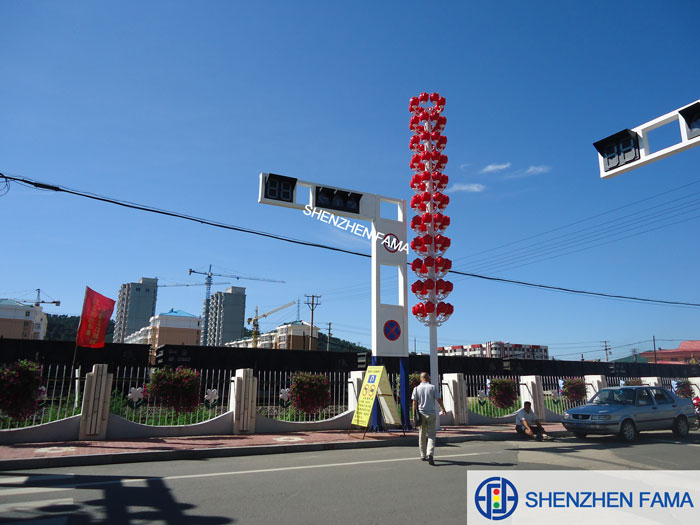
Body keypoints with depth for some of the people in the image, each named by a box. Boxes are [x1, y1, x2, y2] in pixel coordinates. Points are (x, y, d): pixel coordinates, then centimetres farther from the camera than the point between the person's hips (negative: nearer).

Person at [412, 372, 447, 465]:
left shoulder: (416, 388, 1)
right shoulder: (433, 387, -1)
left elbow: (414, 403, -3)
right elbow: (439, 399, -1)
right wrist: (443, 409, 14)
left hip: (421, 414, 1)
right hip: (431, 413, -1)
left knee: (422, 435, 13)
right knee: (431, 435, -1)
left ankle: (423, 455, 21)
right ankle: (430, 454, -19)